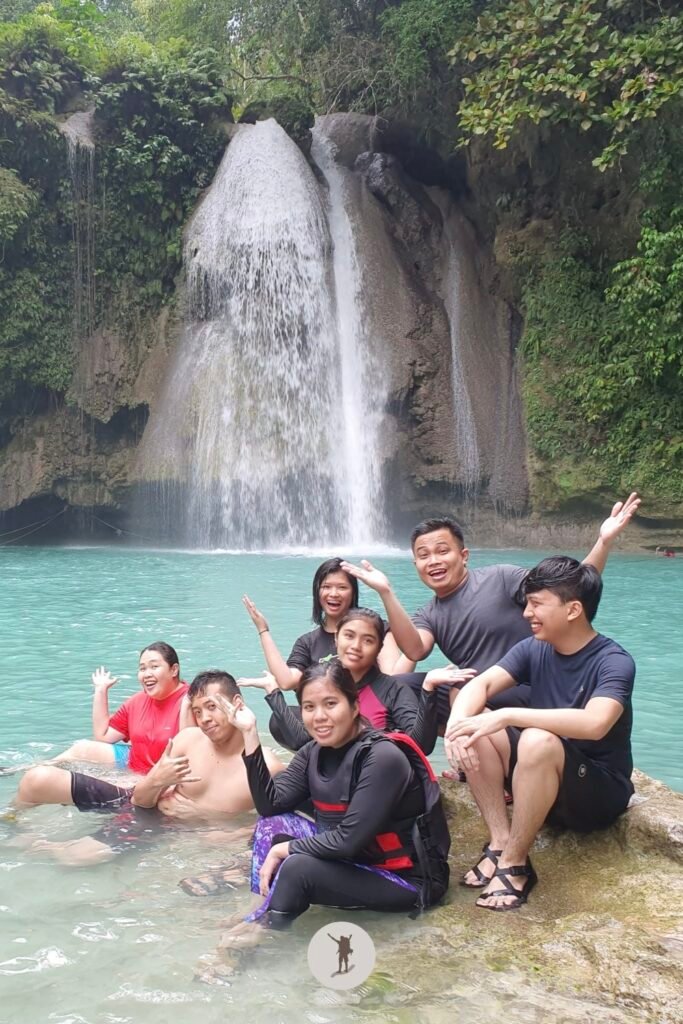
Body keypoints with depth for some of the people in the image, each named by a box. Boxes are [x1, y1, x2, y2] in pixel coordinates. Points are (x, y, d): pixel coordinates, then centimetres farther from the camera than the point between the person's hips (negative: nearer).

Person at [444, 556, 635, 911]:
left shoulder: (614, 662, -19)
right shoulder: (533, 649, -1)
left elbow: (594, 724, -37)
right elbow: (479, 684, -12)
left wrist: (507, 715, -40)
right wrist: (457, 722, -33)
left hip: (600, 791, -6)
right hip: (543, 780, 6)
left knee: (538, 741, -35)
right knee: (475, 728, -14)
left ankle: (514, 864, -19)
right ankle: (500, 842, -14)